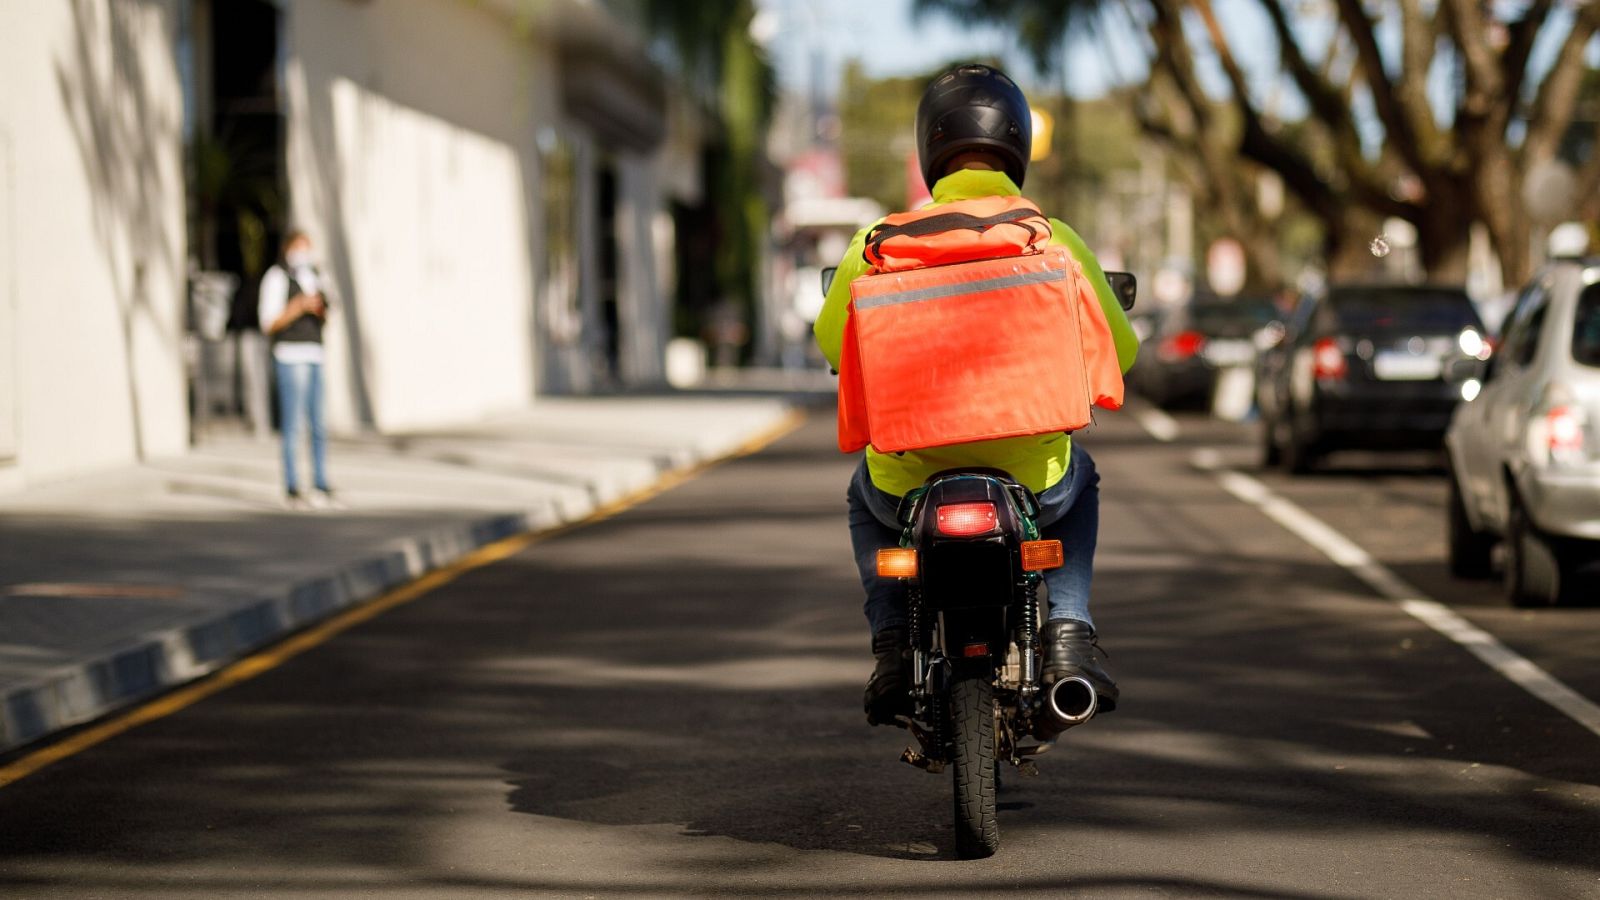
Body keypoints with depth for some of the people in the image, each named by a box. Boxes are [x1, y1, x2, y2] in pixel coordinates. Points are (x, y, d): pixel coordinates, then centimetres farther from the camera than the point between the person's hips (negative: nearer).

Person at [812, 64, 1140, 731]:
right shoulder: (1055, 240, -5)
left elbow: (833, 341, 9)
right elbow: (1118, 351, 7)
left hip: (909, 476, 0)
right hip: (1029, 473, 0)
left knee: (866, 497, 36)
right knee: (1078, 477, 36)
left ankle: (893, 647, 18)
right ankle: (1068, 635, 17)